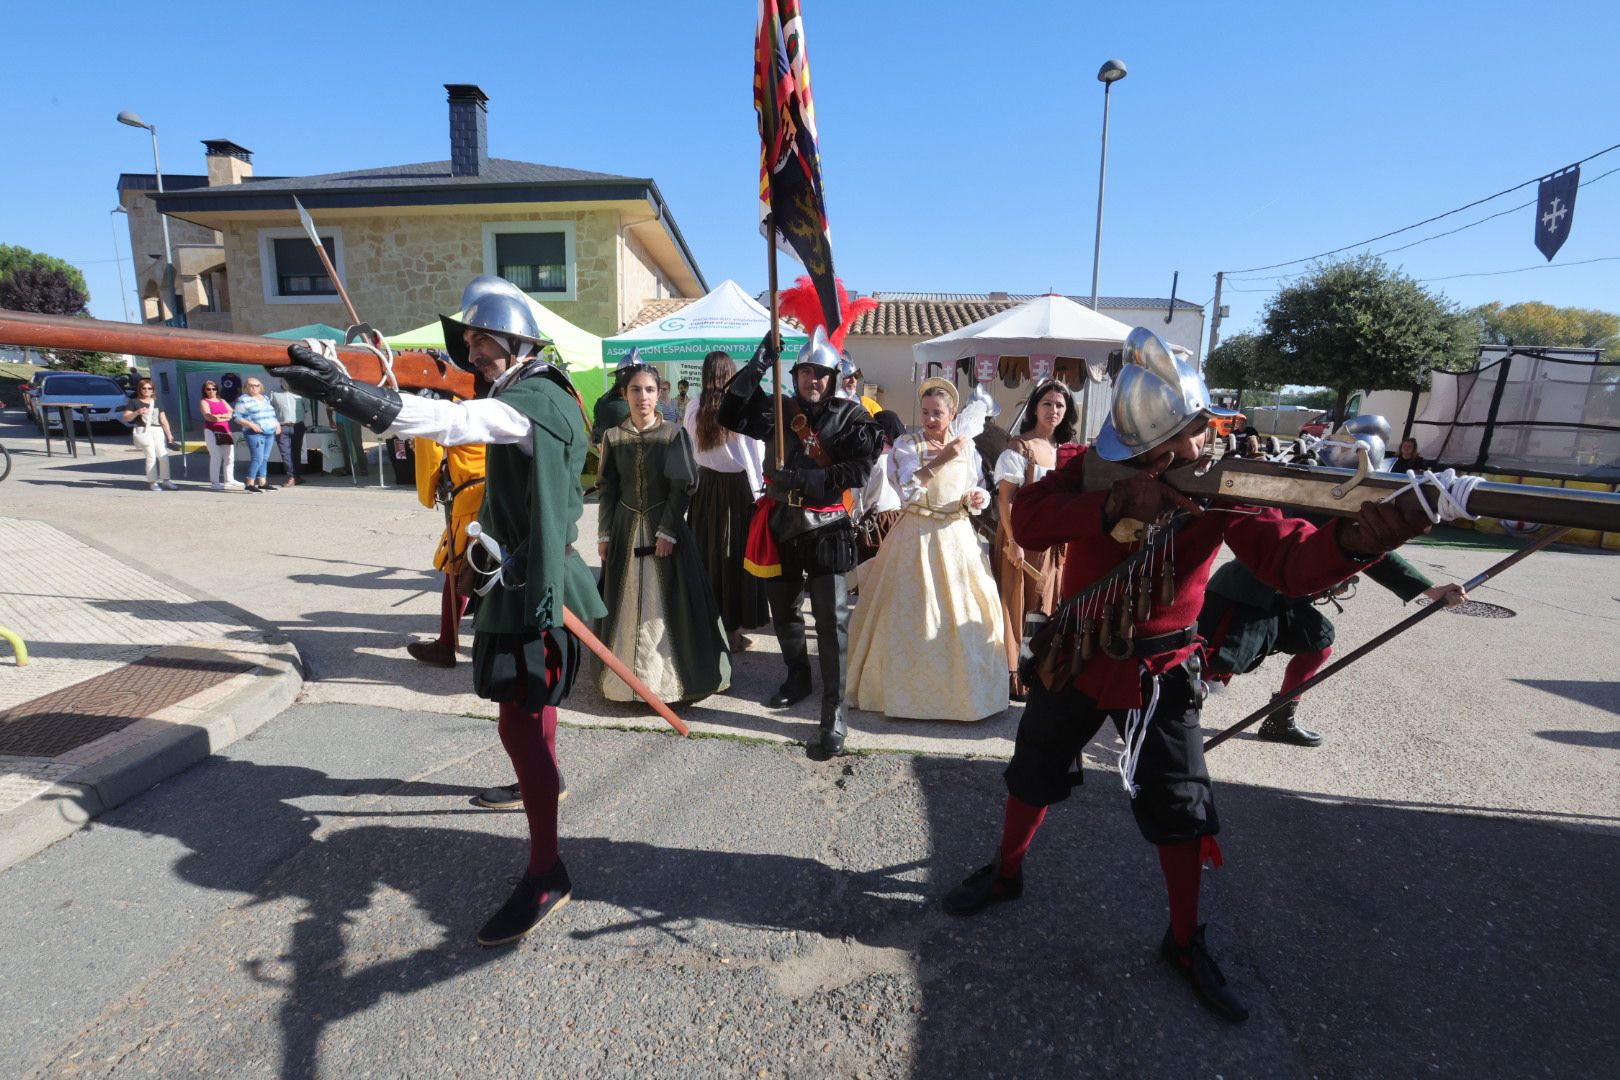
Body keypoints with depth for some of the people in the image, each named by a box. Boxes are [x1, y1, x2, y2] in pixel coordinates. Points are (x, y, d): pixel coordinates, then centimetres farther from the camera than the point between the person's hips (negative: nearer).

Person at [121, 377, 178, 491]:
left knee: (164, 455, -7)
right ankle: (152, 482, -4)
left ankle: (165, 480, 0)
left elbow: (163, 420, 18)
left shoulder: (157, 402, 19)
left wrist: (169, 434, 11)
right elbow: (126, 418, 0)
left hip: (157, 431, 4)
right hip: (143, 431, -4)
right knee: (151, 456, -9)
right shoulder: (135, 402, 6)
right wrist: (137, 412, -17)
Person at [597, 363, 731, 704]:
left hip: (665, 526, -3)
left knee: (665, 602, 1)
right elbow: (608, 489, 6)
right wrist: (603, 534, 2)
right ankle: (627, 672, 23)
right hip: (625, 527, 3)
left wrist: (667, 532, -14)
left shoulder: (674, 433, -4)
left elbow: (681, 487, -8)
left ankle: (670, 674, 14)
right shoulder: (613, 436, 4)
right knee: (626, 602, 8)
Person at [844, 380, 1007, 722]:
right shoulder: (907, 445, -3)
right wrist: (940, 460, -25)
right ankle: (906, 687, 15)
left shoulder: (967, 447, 8)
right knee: (911, 614, 0)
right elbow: (907, 489, -18)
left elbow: (976, 495, 13)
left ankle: (962, 688, 23)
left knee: (964, 610, 6)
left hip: (956, 538, 4)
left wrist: (977, 499, -10)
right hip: (917, 537, -3)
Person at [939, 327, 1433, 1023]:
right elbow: (1027, 522, -27)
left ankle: (1185, 944, 30)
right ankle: (1005, 873, 42)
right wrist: (1115, 505, -40)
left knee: (1179, 808, 5)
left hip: (1157, 669, -1)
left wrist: (1354, 541, -48)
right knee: (1032, 773, 15)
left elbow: (1289, 562, -26)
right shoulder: (1100, 462, -13)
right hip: (1074, 650, 1)